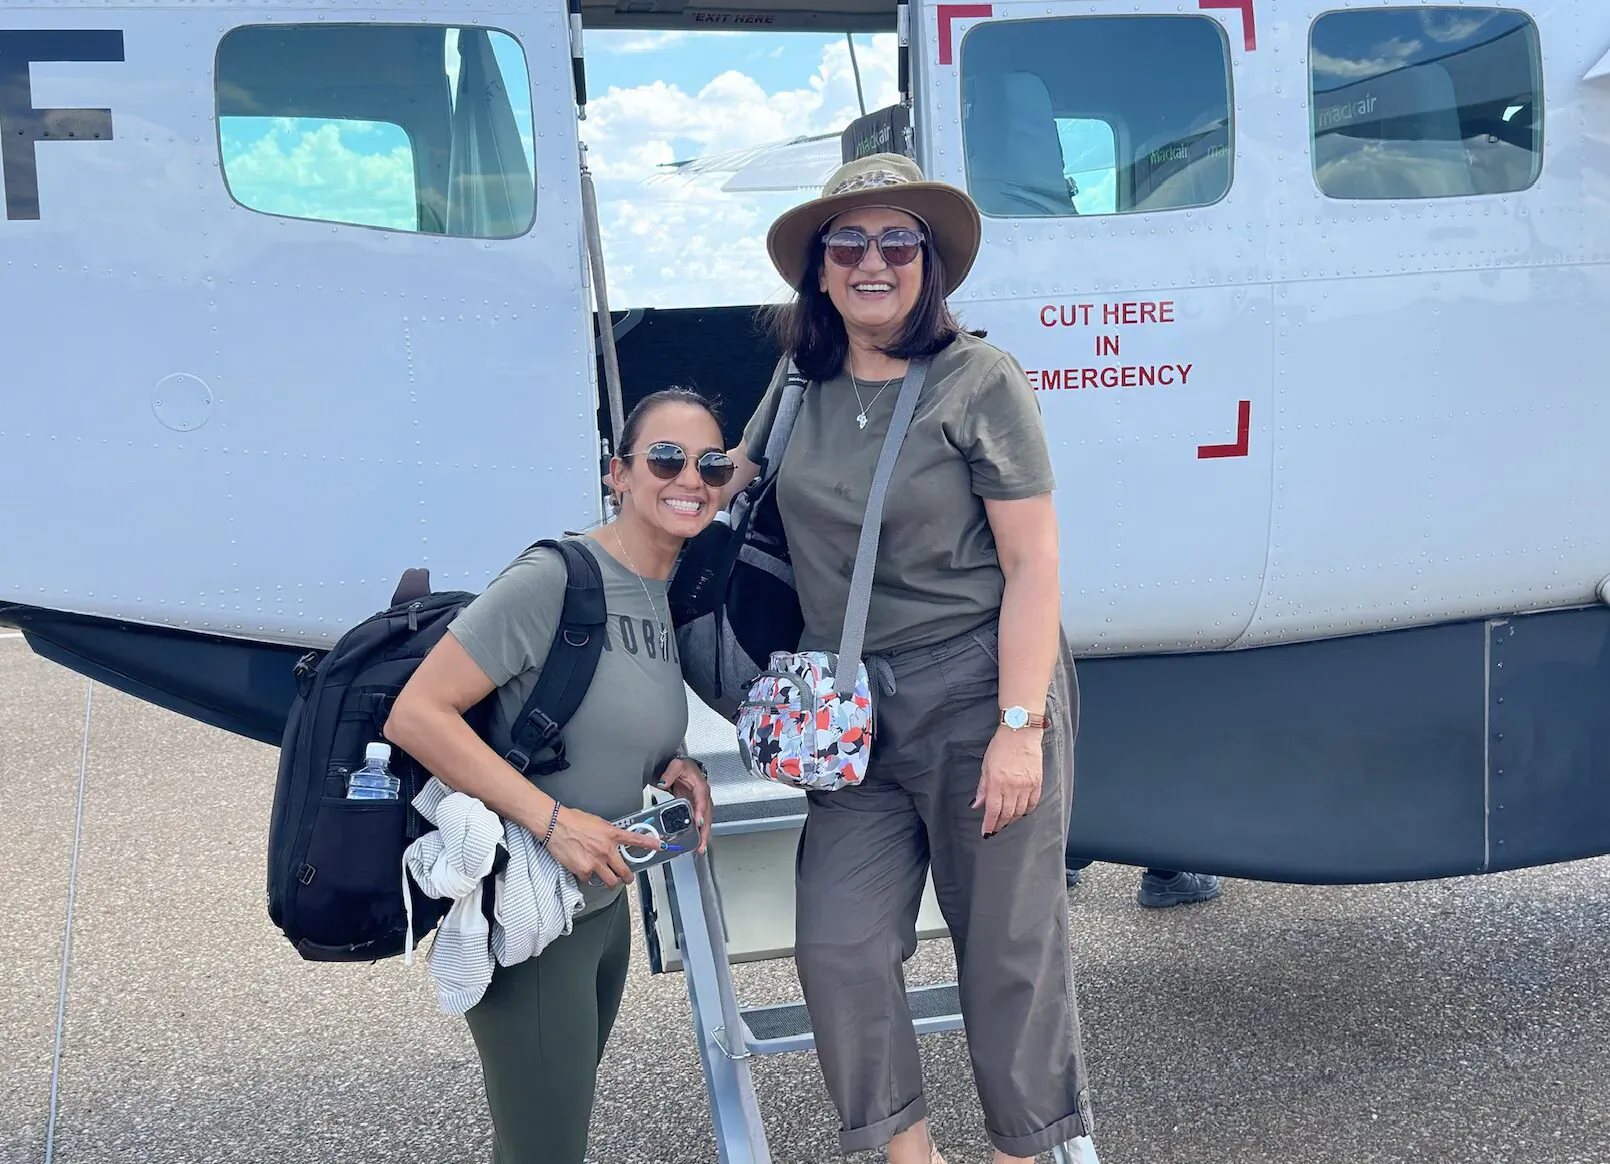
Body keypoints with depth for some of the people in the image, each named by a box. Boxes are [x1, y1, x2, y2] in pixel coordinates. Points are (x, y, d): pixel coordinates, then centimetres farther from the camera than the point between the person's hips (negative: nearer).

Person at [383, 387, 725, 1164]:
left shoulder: (679, 596, 4)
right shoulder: (553, 578, -21)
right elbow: (414, 715, -23)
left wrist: (674, 769, -3)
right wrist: (554, 820, -26)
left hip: (604, 904, 8)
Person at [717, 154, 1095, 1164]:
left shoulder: (979, 382, -8)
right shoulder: (801, 386, 8)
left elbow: (1033, 563, -11)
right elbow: (734, 476, 28)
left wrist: (1020, 726, -17)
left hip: (981, 689, -5)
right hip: (858, 706, 5)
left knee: (1008, 944, 6)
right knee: (837, 941, 1)